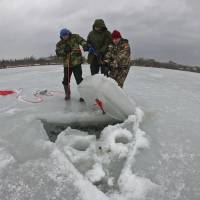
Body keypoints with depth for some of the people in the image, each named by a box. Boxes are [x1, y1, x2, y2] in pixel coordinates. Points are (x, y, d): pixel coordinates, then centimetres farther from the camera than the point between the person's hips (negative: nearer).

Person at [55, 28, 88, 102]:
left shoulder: (75, 37, 1)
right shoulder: (59, 44, 7)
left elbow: (82, 41, -11)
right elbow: (58, 53, -4)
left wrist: (85, 46, -31)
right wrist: (64, 50, -21)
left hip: (77, 63, -3)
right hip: (66, 65, 4)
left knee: (79, 80, -8)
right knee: (66, 80, 8)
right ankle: (67, 94, 30)